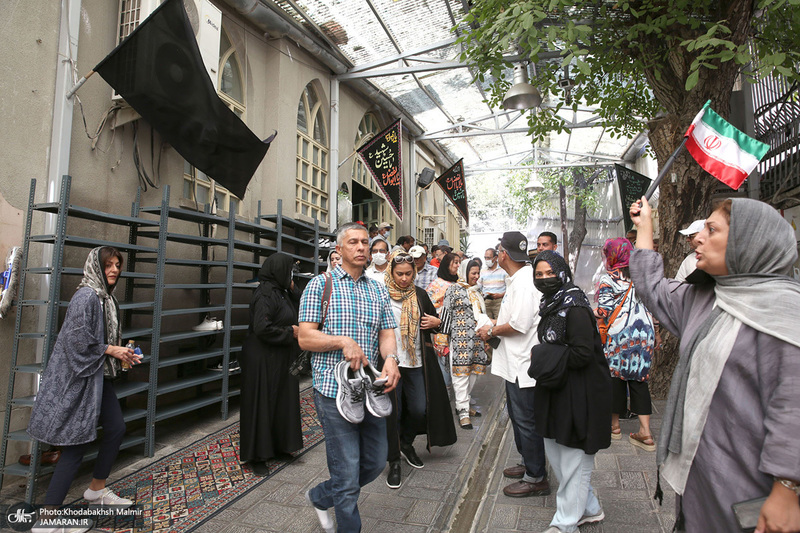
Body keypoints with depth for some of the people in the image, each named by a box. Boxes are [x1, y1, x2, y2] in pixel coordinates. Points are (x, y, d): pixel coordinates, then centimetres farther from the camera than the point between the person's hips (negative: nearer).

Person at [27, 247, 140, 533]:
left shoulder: (107, 298, 11)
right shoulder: (86, 296, -17)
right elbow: (77, 338, -23)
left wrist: (123, 353, 6)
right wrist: (110, 350, -14)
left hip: (99, 376, 10)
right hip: (79, 378, -9)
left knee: (116, 428, 14)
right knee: (78, 443, -3)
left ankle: (97, 490, 32)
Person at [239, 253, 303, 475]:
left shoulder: (280, 292, 7)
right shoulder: (266, 294, -21)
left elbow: (296, 307, 23)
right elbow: (262, 328, -28)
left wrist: (292, 290, 5)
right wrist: (290, 332, -17)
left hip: (279, 359, 10)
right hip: (263, 359, -10)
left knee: (280, 401, 17)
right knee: (261, 404, 2)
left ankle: (275, 445, 32)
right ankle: (256, 456, 16)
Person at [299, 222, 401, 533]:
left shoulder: (378, 290, 11)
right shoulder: (320, 285, -3)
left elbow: (387, 334, 5)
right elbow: (305, 338, -7)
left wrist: (390, 359, -16)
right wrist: (343, 341, -21)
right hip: (334, 390, -5)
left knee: (375, 463, 17)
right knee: (347, 475, 2)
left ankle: (320, 497, 41)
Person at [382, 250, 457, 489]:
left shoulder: (420, 295, 6)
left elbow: (434, 319, 19)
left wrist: (436, 322, -4)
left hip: (416, 362, 4)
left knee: (420, 409, 7)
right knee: (392, 412, 4)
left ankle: (406, 443, 37)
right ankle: (394, 462, 22)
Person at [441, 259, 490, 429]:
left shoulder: (477, 292, 18)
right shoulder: (454, 289, -4)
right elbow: (446, 313, -6)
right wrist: (446, 336, -9)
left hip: (477, 338, 8)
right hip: (460, 337, -7)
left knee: (472, 372, 11)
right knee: (461, 373, -5)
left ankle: (463, 405, 25)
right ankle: (463, 411, 1)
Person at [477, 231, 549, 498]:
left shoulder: (524, 281, -21)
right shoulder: (516, 279, 12)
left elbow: (520, 324, -26)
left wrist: (492, 331, -12)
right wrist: (495, 324, 8)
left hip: (524, 363, -11)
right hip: (514, 362, 11)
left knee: (526, 421, 2)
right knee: (517, 416, 22)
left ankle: (536, 478, 17)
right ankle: (527, 463, 39)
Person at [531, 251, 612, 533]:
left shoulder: (574, 307, -18)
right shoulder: (549, 305, 9)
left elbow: (583, 353, -24)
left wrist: (542, 355, -16)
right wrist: (541, 357, 2)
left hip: (578, 394, -9)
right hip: (555, 389, 9)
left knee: (573, 459, 6)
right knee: (556, 453, 19)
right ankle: (589, 508, 38)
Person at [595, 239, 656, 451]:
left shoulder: (608, 279, -10)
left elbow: (604, 312, -14)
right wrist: (651, 327, 19)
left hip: (619, 336, -5)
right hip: (644, 334, 5)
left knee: (615, 377, 9)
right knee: (639, 379, 9)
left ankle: (614, 424, 24)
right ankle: (645, 432, 6)